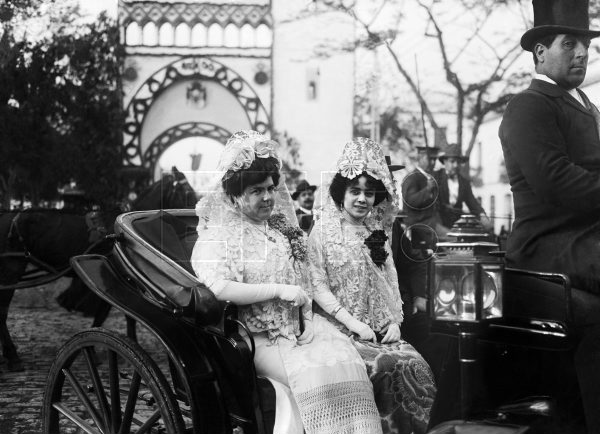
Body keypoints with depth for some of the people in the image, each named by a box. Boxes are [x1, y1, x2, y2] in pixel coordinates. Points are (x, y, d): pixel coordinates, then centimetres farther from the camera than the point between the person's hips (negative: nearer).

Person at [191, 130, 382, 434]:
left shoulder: (279, 228, 18)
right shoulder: (215, 237, -4)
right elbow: (218, 289, -20)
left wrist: (308, 319, 5)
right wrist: (278, 290, -18)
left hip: (297, 327, 6)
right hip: (259, 337, -6)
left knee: (344, 360, -20)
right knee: (309, 372, -29)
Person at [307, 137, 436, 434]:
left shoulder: (376, 234, 17)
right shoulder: (323, 232, 0)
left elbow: (392, 283, 15)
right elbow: (317, 286, -7)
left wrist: (394, 322, 0)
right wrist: (352, 322, -14)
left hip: (382, 331, 5)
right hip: (341, 330, -5)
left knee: (416, 365, -20)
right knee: (387, 366, -27)